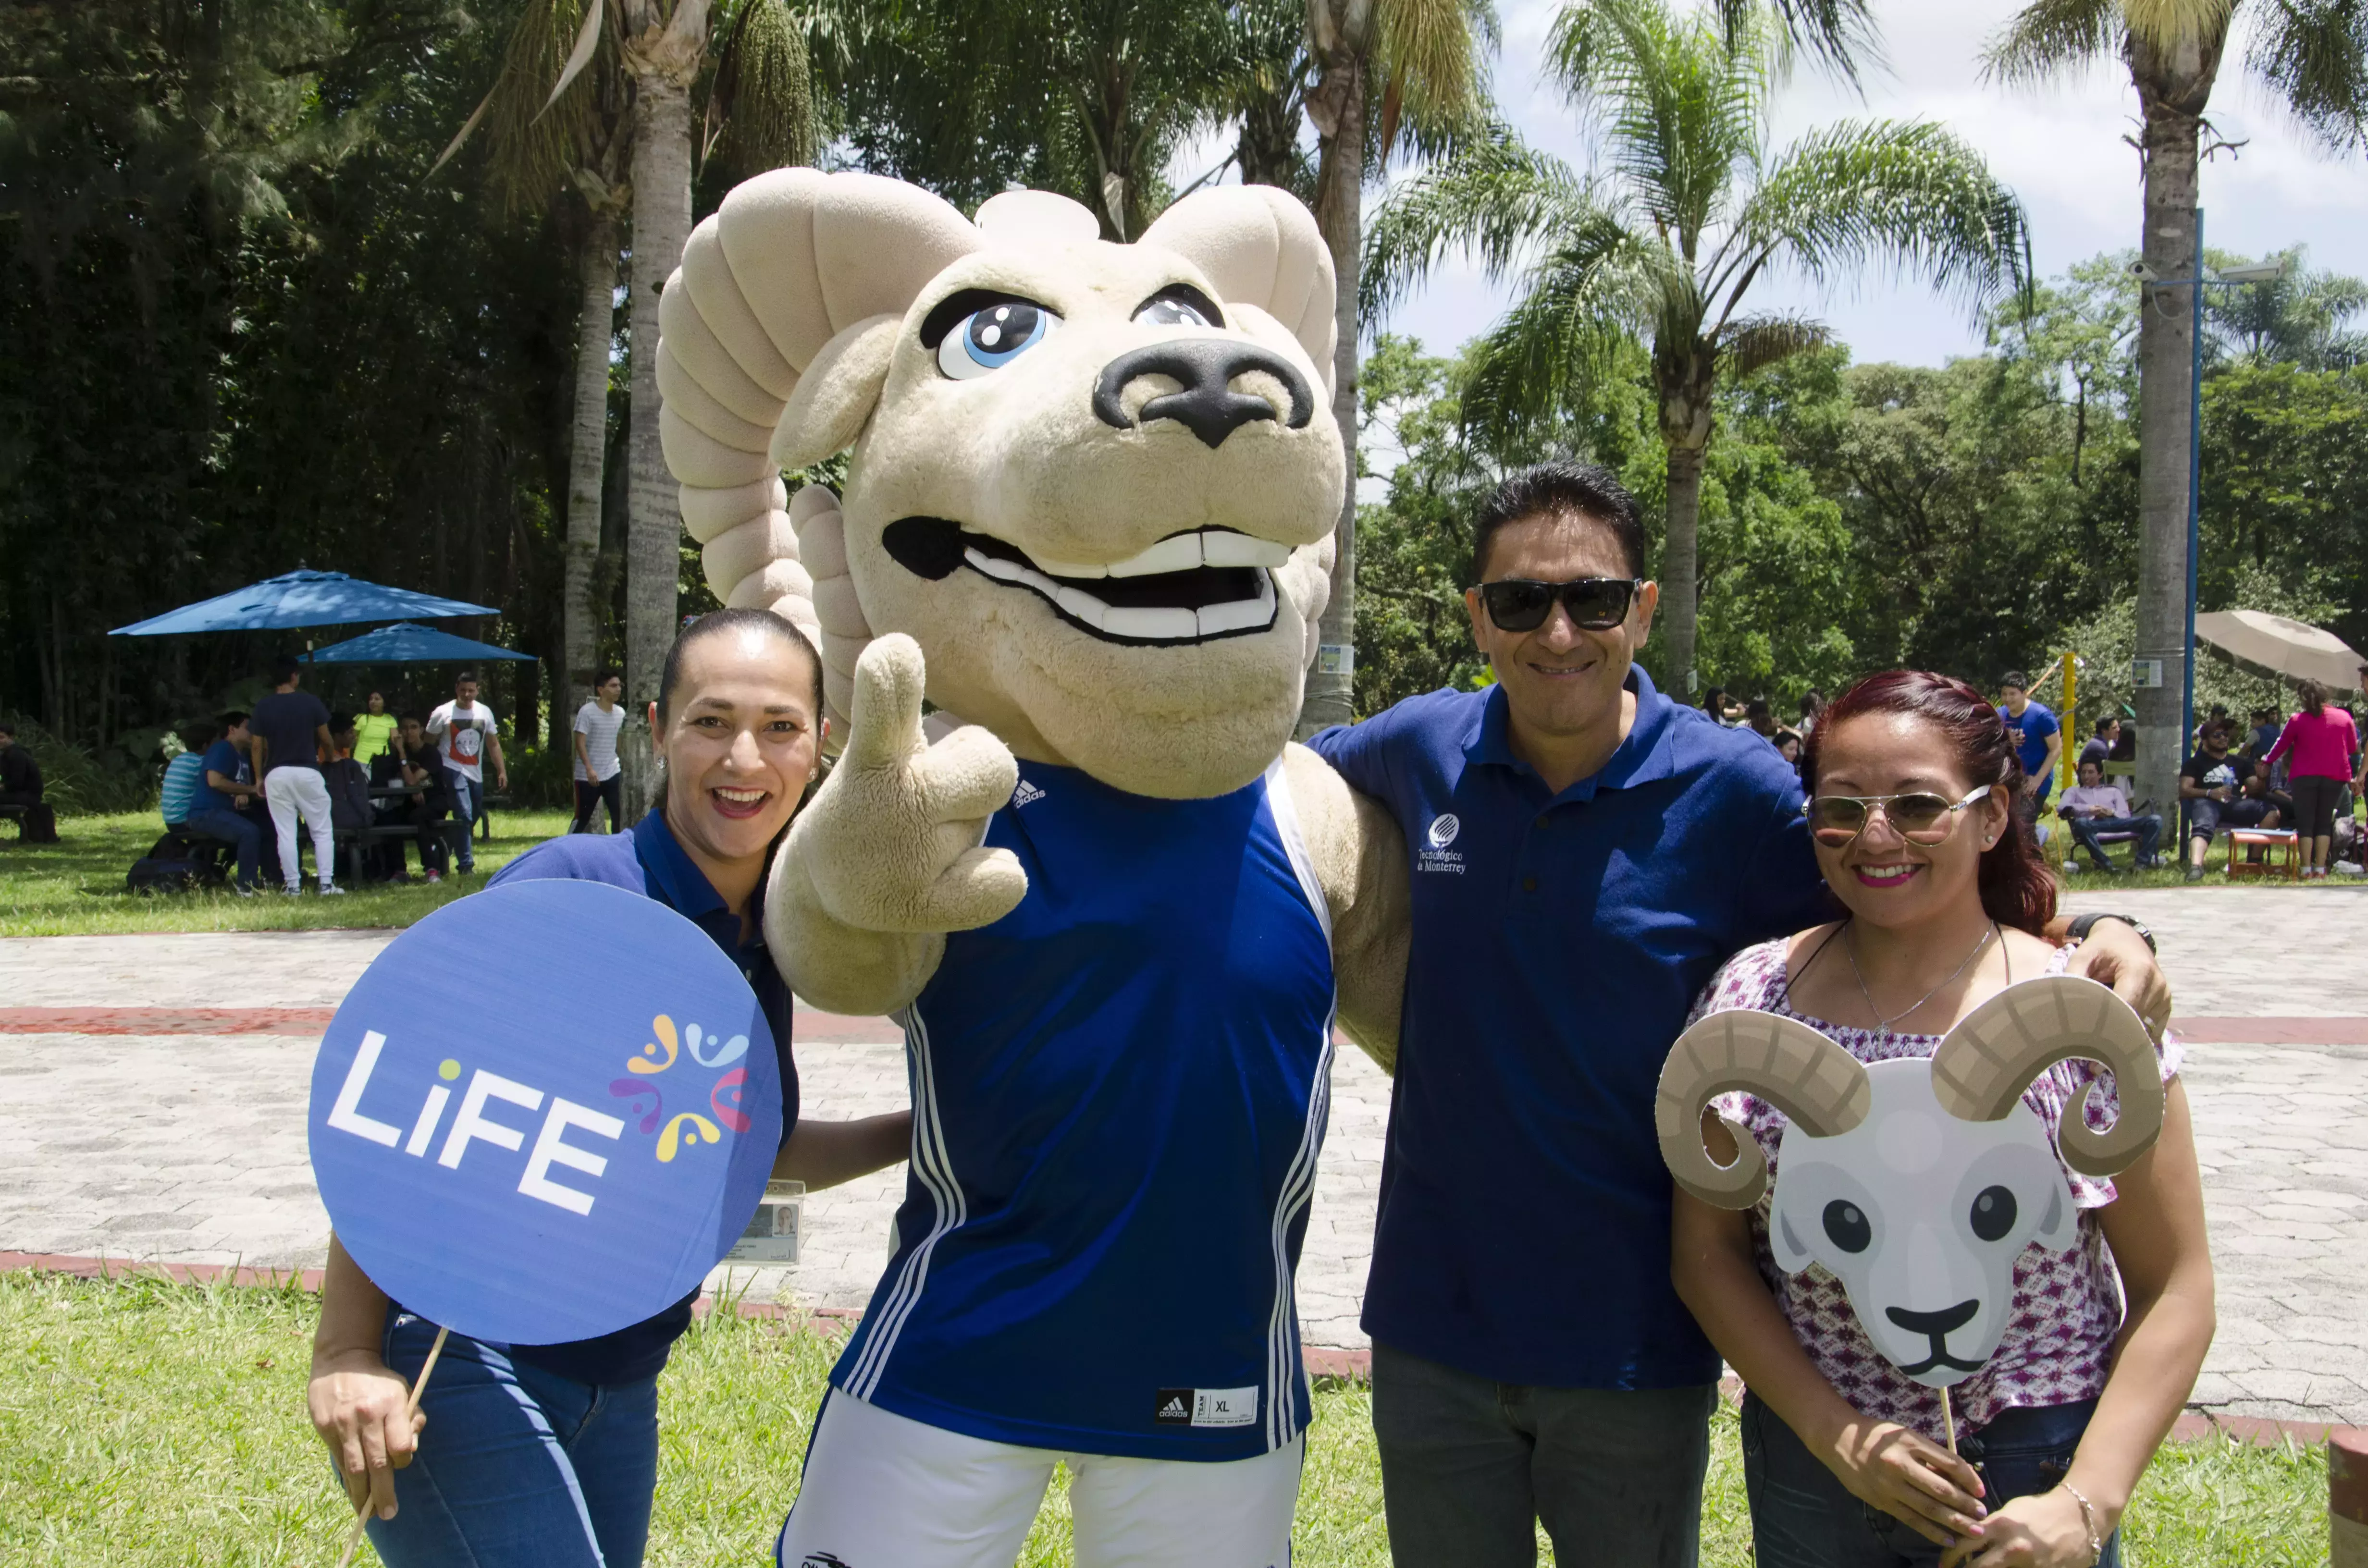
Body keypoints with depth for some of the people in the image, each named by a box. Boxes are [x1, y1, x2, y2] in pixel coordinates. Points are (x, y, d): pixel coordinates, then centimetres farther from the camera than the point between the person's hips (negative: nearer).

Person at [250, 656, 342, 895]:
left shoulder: (263, 707, 0)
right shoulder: (310, 702, -3)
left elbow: (257, 746, 0)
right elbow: (325, 739, 4)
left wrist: (259, 778, 9)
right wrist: (328, 756, 25)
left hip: (276, 775, 1)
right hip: (307, 772, -1)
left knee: (285, 833, 5)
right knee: (323, 831, 7)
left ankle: (293, 885, 3)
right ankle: (326, 883, -1)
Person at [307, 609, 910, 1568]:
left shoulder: (761, 945, 4)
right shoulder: (573, 889, -17)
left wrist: (930, 1128, 9)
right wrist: (344, 1356, -23)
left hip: (619, 1383, 7)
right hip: (465, 1370, -7)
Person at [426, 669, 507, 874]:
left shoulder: (485, 712, 9)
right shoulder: (443, 713, -4)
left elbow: (493, 744, 16)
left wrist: (502, 771, 10)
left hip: (476, 773, 6)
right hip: (453, 770, -6)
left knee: (474, 816, 11)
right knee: (465, 815, -18)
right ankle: (466, 865, -17)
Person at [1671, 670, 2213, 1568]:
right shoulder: (1753, 998, -5)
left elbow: (2173, 1290, -6)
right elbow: (1707, 1250, -2)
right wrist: (1835, 1432, -12)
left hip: (2034, 1477, -2)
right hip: (1810, 1455, 2)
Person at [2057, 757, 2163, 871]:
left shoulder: (2113, 791, 33)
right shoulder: (2074, 791, 28)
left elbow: (2126, 815, 17)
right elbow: (2061, 807, 5)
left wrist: (2112, 813, -7)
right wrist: (2089, 809, -8)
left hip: (2117, 823, 3)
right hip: (2093, 824, -3)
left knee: (2155, 820, -20)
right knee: (2081, 823, -42)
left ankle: (2143, 862, -30)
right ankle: (2106, 864, -42)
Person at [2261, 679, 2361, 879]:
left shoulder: (2297, 720, -3)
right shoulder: (2344, 717, 2)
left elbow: (2282, 745, 9)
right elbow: (2353, 748, 9)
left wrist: (2267, 763, 24)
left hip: (2304, 777, -2)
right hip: (2335, 777, 2)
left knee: (2305, 823, 3)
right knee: (2324, 823, 9)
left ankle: (2307, 869, -3)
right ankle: (2320, 868, 2)